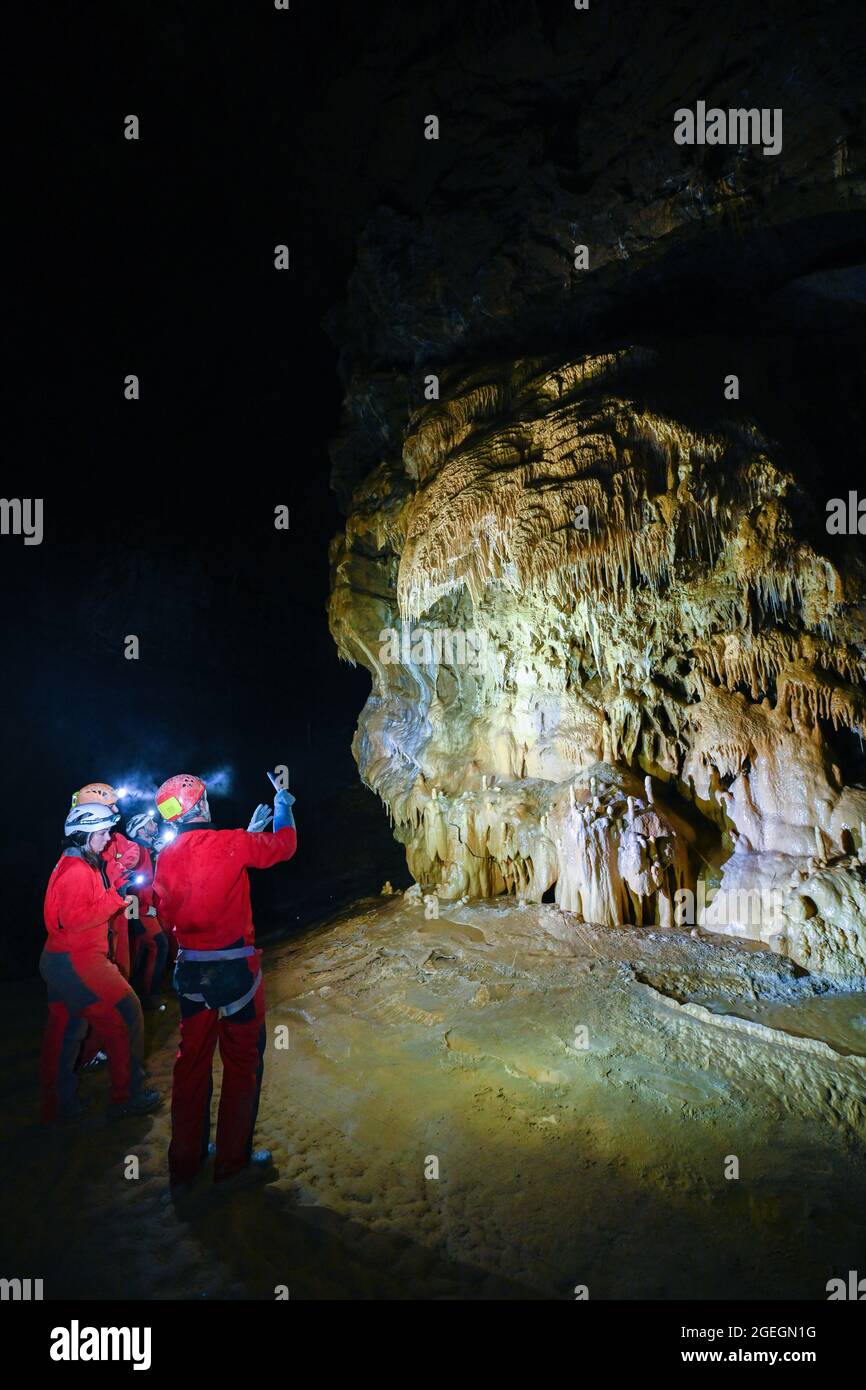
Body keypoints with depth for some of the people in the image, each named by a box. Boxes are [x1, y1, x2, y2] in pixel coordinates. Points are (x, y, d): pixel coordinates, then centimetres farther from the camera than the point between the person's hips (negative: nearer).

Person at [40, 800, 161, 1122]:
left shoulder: (78, 865, 13)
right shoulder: (77, 871, -19)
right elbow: (75, 920, -26)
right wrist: (115, 899, -21)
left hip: (58, 962, 11)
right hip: (77, 962, -11)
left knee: (65, 1030, 16)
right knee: (126, 1015, -2)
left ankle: (57, 1105, 25)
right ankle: (127, 1097, 7)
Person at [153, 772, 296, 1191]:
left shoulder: (166, 857, 0)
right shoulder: (232, 844, -14)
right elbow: (284, 845, 0)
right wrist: (283, 807, 18)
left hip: (190, 969, 5)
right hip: (235, 967, -5)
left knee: (192, 1061, 16)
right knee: (243, 1062, 11)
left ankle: (184, 1164, 27)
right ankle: (232, 1161, 19)